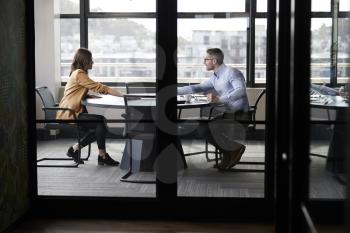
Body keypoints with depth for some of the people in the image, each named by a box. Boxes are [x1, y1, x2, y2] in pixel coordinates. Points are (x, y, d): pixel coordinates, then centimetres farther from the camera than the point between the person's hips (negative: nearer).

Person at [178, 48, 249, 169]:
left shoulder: (231, 72, -13)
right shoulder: (215, 77, 14)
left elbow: (241, 91, -29)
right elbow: (197, 88, 19)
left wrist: (219, 99, -39)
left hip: (239, 116, -9)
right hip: (228, 114, 9)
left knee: (212, 128, -26)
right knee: (202, 128, -4)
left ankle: (237, 148, -2)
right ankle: (227, 151, 8)